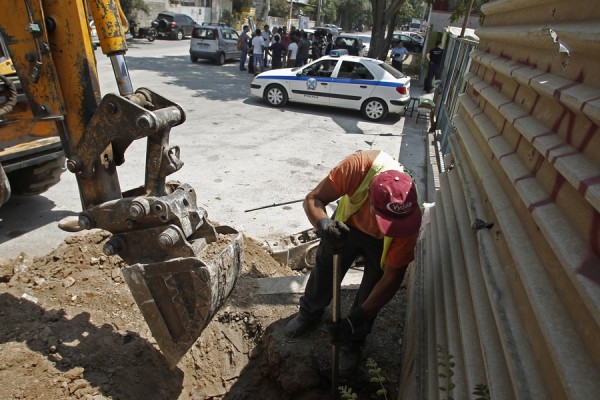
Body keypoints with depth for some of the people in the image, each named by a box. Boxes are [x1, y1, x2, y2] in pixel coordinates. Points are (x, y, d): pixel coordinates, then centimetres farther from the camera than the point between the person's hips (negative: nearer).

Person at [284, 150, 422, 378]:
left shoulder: (409, 217, -40)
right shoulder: (358, 167, -44)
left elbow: (393, 276, -30)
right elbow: (313, 199, -32)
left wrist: (356, 320, -30)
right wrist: (323, 224, -55)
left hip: (383, 242, -1)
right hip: (347, 224, 2)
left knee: (371, 291, 2)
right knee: (324, 269, 14)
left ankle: (352, 344, 30)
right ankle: (309, 314, 44)